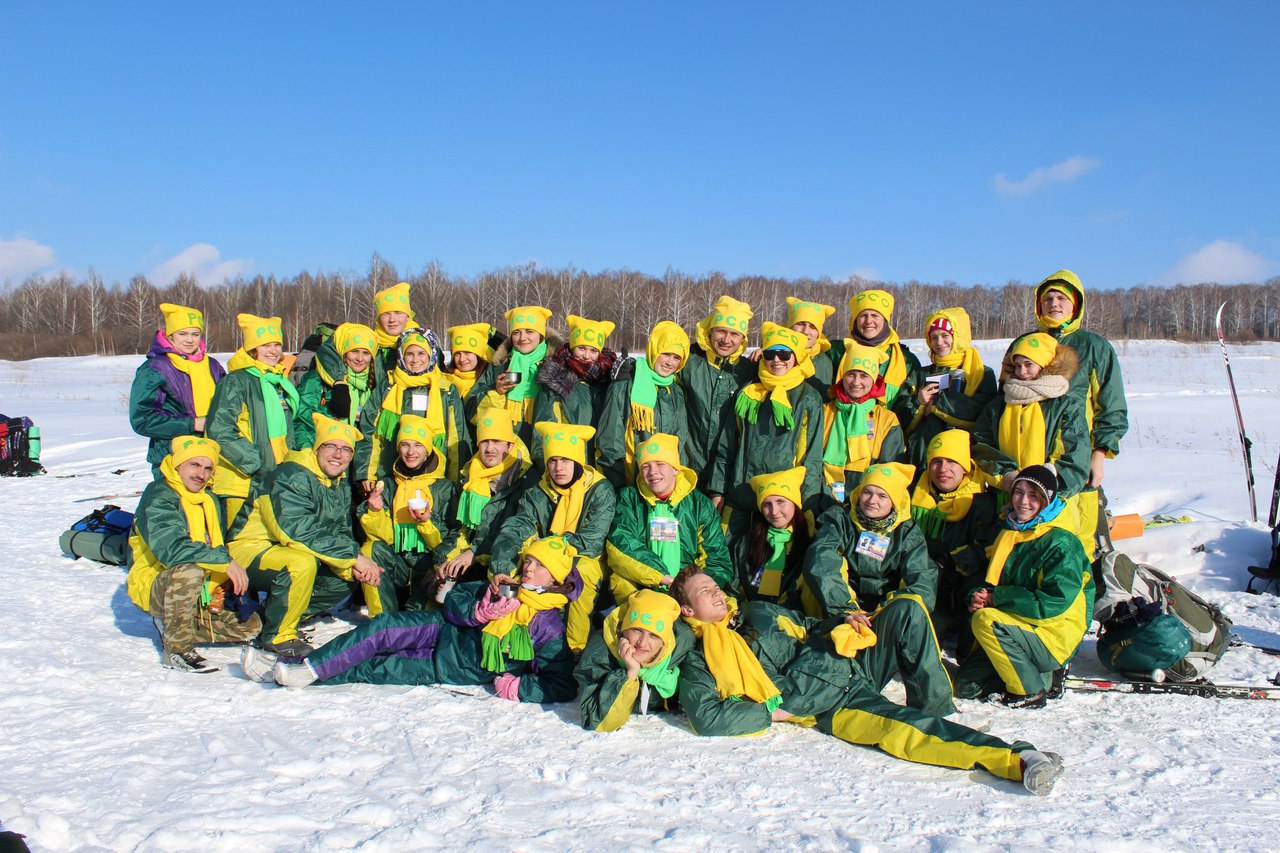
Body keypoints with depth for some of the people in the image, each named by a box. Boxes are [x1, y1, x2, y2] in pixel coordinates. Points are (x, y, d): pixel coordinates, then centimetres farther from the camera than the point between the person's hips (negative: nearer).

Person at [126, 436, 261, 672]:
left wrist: (221, 589, -2)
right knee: (188, 570, -39)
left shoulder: (210, 501, 11)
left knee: (251, 624, -1)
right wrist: (225, 561, -34)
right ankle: (176, 649, -25)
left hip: (200, 595, 8)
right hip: (155, 588, -8)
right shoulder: (158, 497, -15)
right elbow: (170, 548, -31)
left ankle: (174, 629, 10)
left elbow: (219, 547, 16)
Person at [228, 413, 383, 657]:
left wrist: (353, 567, -16)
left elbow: (342, 534, 7)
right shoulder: (292, 477, -20)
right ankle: (277, 635, -15)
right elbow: (298, 531, -31)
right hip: (251, 554, -9)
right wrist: (354, 557, -29)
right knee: (302, 562, -34)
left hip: (289, 551, 9)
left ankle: (274, 616, 9)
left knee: (346, 578, 1)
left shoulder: (341, 487, 8)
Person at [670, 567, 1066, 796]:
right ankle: (1015, 760, -39)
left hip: (849, 670, 6)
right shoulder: (698, 661, 7)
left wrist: (842, 631, 8)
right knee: (897, 729, -32)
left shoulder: (758, 612, 25)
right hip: (827, 709, -6)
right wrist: (773, 713, -10)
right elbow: (705, 716, -9)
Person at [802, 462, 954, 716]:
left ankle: (933, 705, -34)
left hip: (886, 620, 1)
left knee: (910, 608, -35)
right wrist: (847, 610, -20)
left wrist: (892, 615, -19)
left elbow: (923, 584, -2)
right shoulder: (839, 520, 10)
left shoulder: (907, 533, 13)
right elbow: (820, 566, -8)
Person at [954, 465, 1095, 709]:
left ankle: (1030, 691, -13)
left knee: (985, 620, -31)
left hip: (1054, 636, -8)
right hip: (1019, 629, 8)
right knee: (965, 686, -2)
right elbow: (991, 582, 17)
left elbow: (1055, 602, -23)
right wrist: (979, 597, -7)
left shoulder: (1062, 543, -15)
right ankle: (1044, 676, 12)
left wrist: (997, 598, -20)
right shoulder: (1010, 533, 8)